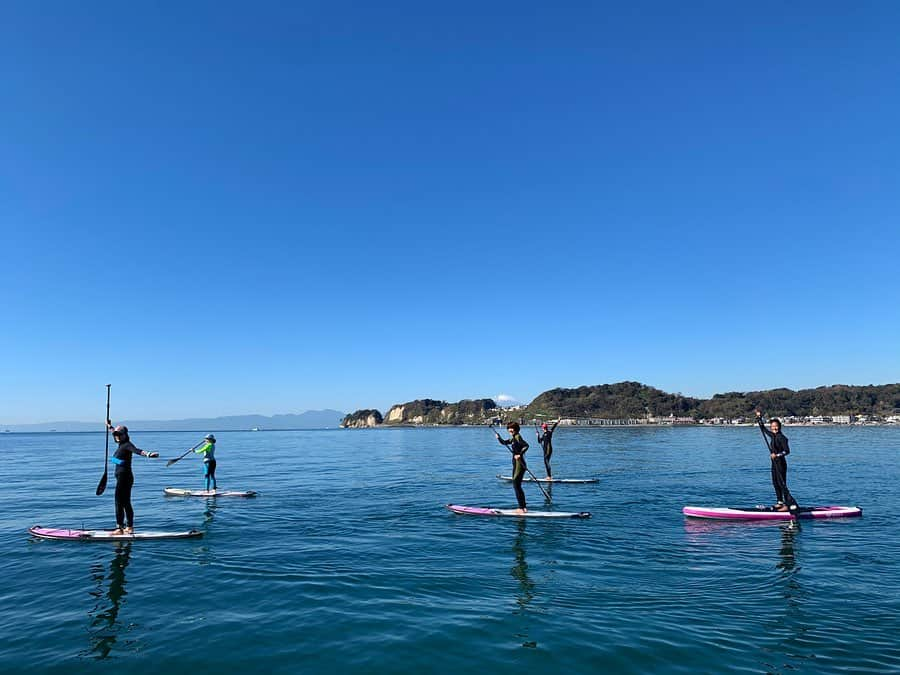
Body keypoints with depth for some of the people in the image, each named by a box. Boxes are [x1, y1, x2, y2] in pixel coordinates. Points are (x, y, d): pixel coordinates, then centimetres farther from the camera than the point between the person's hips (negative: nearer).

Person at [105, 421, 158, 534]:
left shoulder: (127, 445, -14)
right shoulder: (122, 444, 11)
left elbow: (137, 450, -34)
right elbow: (116, 434, 34)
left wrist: (148, 454, -52)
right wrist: (110, 426, 49)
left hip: (124, 477, -9)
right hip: (122, 477, 9)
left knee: (119, 503, -6)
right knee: (126, 503, 14)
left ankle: (119, 528, -3)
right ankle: (129, 528, 22)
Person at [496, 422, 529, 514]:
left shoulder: (517, 437, -13)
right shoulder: (513, 438, 15)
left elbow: (526, 445, -27)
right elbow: (504, 442, 28)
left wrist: (520, 454, -32)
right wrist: (498, 438, 10)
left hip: (519, 464, -10)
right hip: (516, 464, 10)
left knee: (516, 486, -7)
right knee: (517, 486, 14)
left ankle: (521, 508, -4)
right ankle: (523, 507, 19)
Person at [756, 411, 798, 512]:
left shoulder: (781, 437, -15)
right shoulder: (772, 435, 8)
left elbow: (787, 451, -19)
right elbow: (763, 428, 23)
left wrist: (777, 455, -29)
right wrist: (759, 417, 23)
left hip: (780, 463, -8)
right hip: (774, 463, 9)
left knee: (782, 484, -9)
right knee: (775, 483, 13)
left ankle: (791, 504, -6)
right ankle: (780, 502, 23)